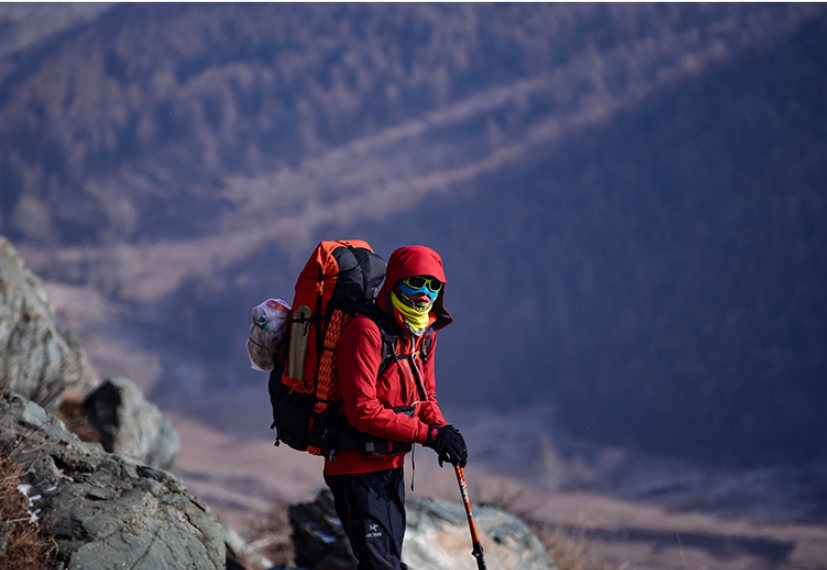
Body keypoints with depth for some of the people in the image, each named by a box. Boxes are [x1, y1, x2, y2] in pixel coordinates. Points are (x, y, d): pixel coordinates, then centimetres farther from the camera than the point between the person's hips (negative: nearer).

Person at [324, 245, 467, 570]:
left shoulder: (424, 332, 7)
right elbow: (363, 411, -25)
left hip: (393, 464, 9)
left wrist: (441, 428, -5)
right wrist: (428, 434, -24)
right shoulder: (366, 332, -21)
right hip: (356, 466, -9)